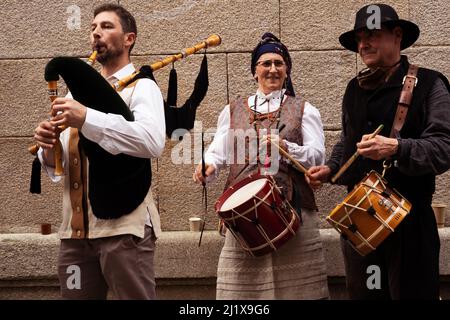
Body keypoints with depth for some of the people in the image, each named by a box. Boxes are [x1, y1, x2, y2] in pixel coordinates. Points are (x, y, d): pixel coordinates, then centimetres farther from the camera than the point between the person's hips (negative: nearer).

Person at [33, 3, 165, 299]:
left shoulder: (141, 87, -1)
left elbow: (153, 142, -20)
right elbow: (61, 162, 14)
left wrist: (87, 119, -26)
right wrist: (50, 151, -9)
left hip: (124, 225, -5)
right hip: (75, 228, 6)